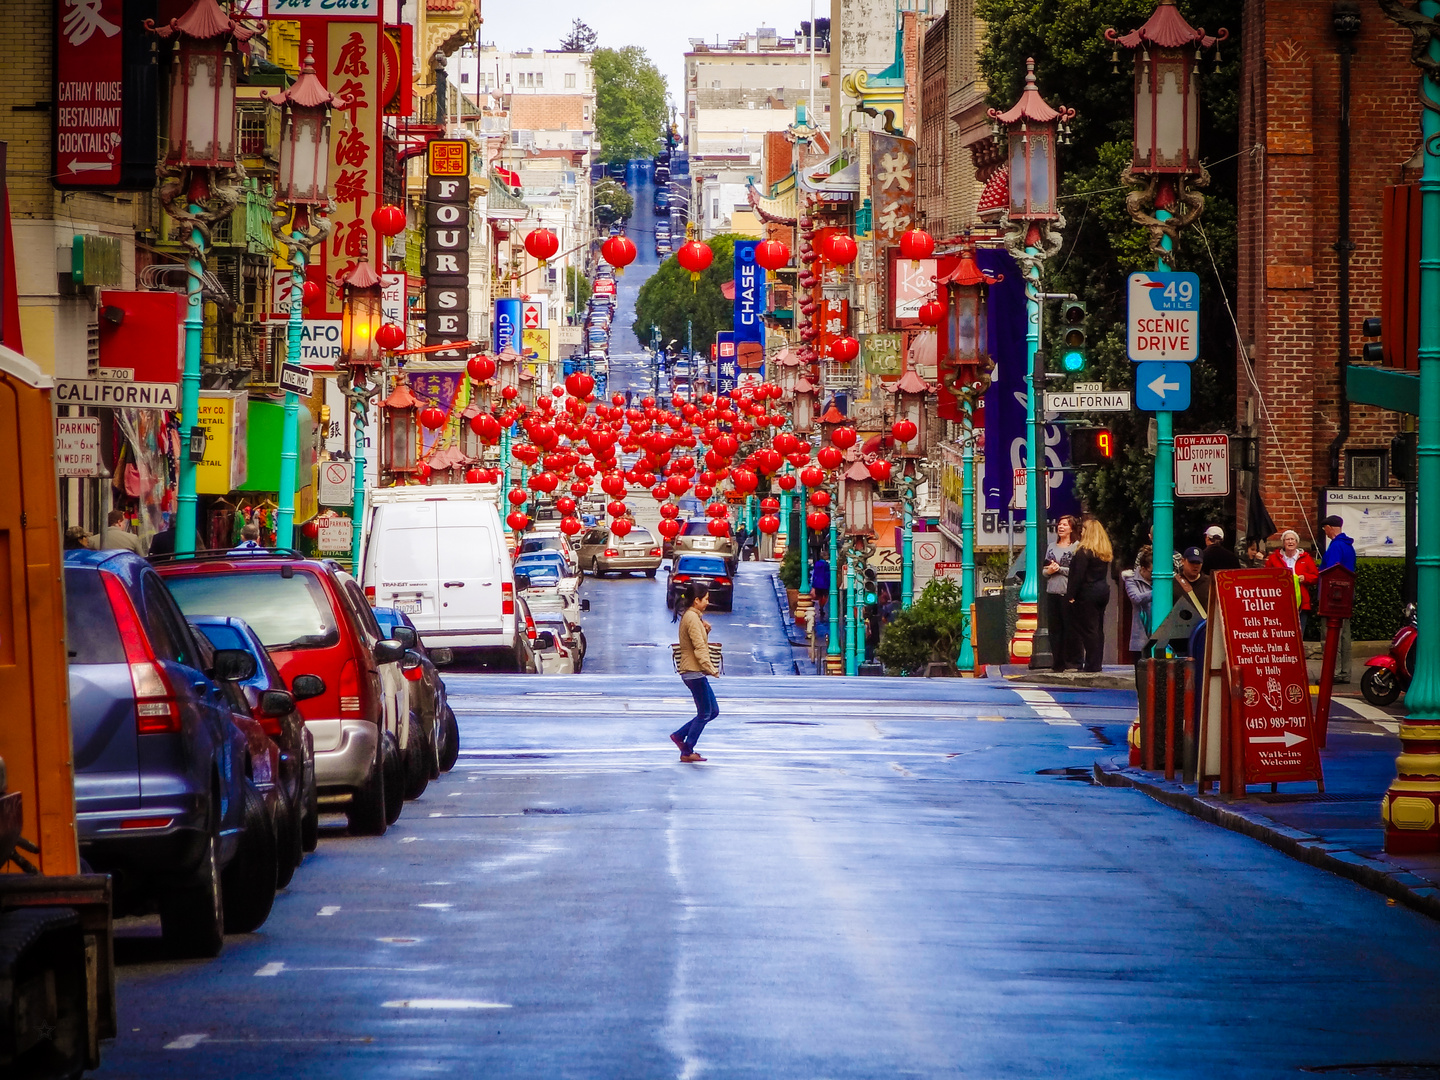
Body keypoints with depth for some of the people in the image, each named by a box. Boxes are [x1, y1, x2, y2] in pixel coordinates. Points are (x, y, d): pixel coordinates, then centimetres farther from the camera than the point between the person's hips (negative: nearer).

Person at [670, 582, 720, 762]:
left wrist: (706, 630, 6)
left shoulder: (691, 617, 16)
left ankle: (679, 736, 16)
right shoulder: (692, 618, -15)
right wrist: (711, 668, -22)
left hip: (695, 672, 10)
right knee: (705, 713, -4)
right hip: (694, 671, -10)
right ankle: (687, 752, 1)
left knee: (713, 711, 13)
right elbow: (699, 648, -20)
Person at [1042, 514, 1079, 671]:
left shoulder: (1076, 547, -3)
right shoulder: (1051, 547, 16)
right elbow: (1043, 570, 17)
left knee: (1069, 628, -4)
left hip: (1067, 593, -6)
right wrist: (1048, 571, -4)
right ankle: (1058, 662, 10)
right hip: (1052, 592, 6)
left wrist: (1059, 569, -10)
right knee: (1055, 628, 6)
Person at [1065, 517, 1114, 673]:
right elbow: (1105, 574, 14)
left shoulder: (1084, 551, -15)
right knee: (1098, 629, 11)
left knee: (1088, 629, -4)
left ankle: (1092, 664, -5)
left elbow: (1078, 576, -17)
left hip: (1087, 594, -8)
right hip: (1103, 591, 8)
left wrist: (1071, 595, -14)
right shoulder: (1105, 551, 9)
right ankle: (1097, 663, 14)